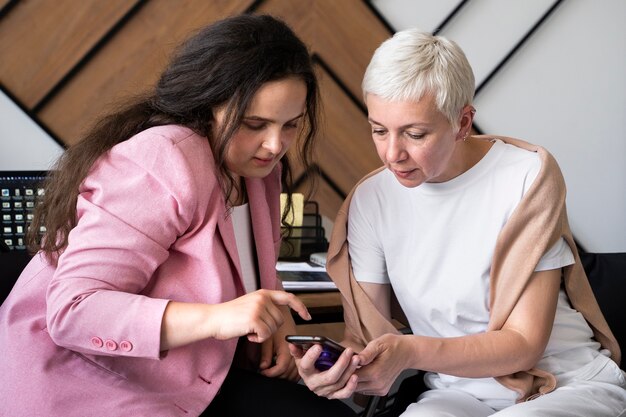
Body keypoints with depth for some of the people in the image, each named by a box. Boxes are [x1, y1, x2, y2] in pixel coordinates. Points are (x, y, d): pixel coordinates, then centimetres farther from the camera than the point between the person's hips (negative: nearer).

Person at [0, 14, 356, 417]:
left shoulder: (258, 166, 4)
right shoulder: (162, 166, -22)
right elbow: (73, 310, -29)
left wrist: (268, 326, -3)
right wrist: (217, 318, -39)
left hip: (183, 378, 8)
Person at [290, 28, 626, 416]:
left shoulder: (527, 177, -15)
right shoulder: (370, 199, -4)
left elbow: (524, 344, -16)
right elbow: (367, 333, -3)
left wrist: (412, 352, -33)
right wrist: (341, 366, -28)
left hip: (572, 384, -1)